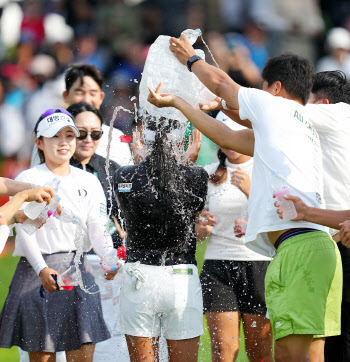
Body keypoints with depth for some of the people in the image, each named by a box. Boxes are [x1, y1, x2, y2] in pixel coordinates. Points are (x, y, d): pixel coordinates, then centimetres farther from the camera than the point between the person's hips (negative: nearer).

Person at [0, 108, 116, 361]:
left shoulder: (89, 182, 11)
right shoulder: (28, 179, 1)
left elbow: (98, 230, 4)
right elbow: (25, 231, -8)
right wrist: (42, 270, -23)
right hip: (37, 272, -3)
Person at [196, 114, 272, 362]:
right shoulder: (210, 174, 12)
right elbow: (198, 233, 17)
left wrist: (251, 191, -16)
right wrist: (202, 227, -6)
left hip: (259, 264, -2)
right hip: (218, 266, 2)